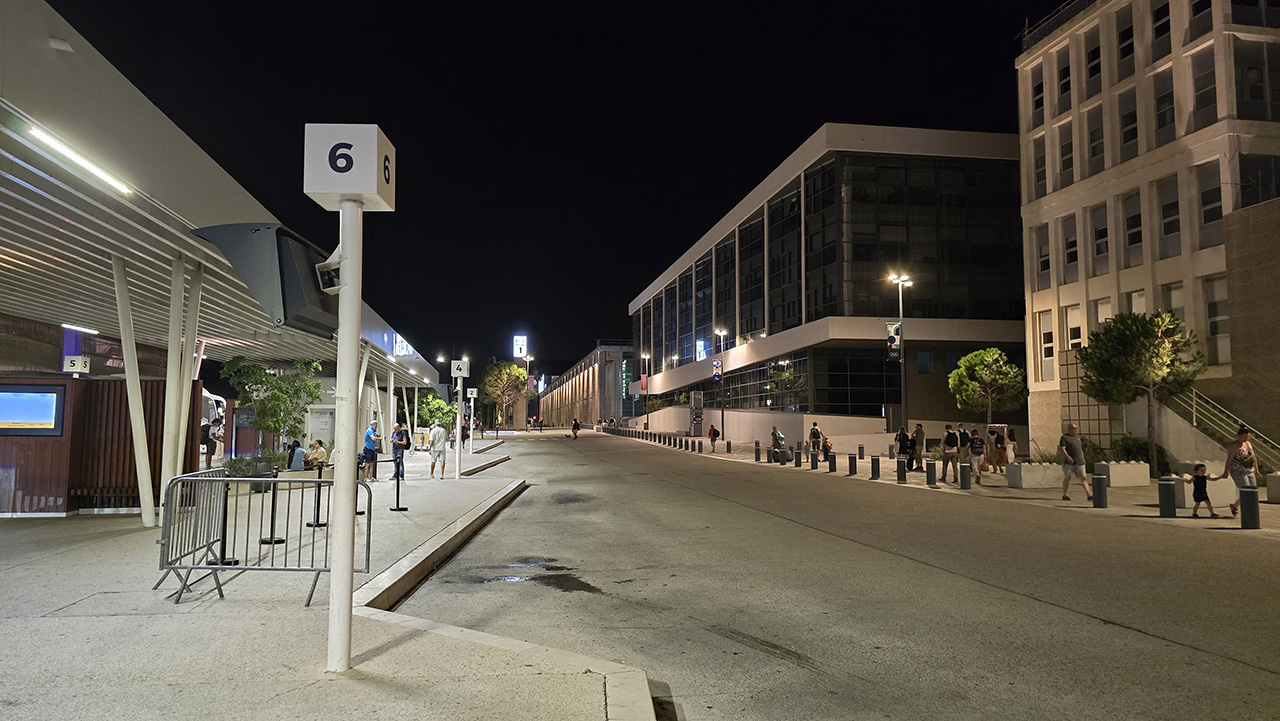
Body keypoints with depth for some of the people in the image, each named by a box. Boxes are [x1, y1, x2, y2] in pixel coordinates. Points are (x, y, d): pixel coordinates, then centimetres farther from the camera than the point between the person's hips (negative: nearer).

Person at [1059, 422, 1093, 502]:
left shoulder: (1077, 437, 19)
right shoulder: (1064, 437, -3)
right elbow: (1062, 448, -14)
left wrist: (1083, 459, 19)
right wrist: (1068, 457, -24)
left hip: (1079, 462, 5)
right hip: (1069, 462, -5)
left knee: (1083, 478, -6)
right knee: (1067, 478, 6)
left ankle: (1089, 495, -15)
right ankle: (1064, 495, 19)